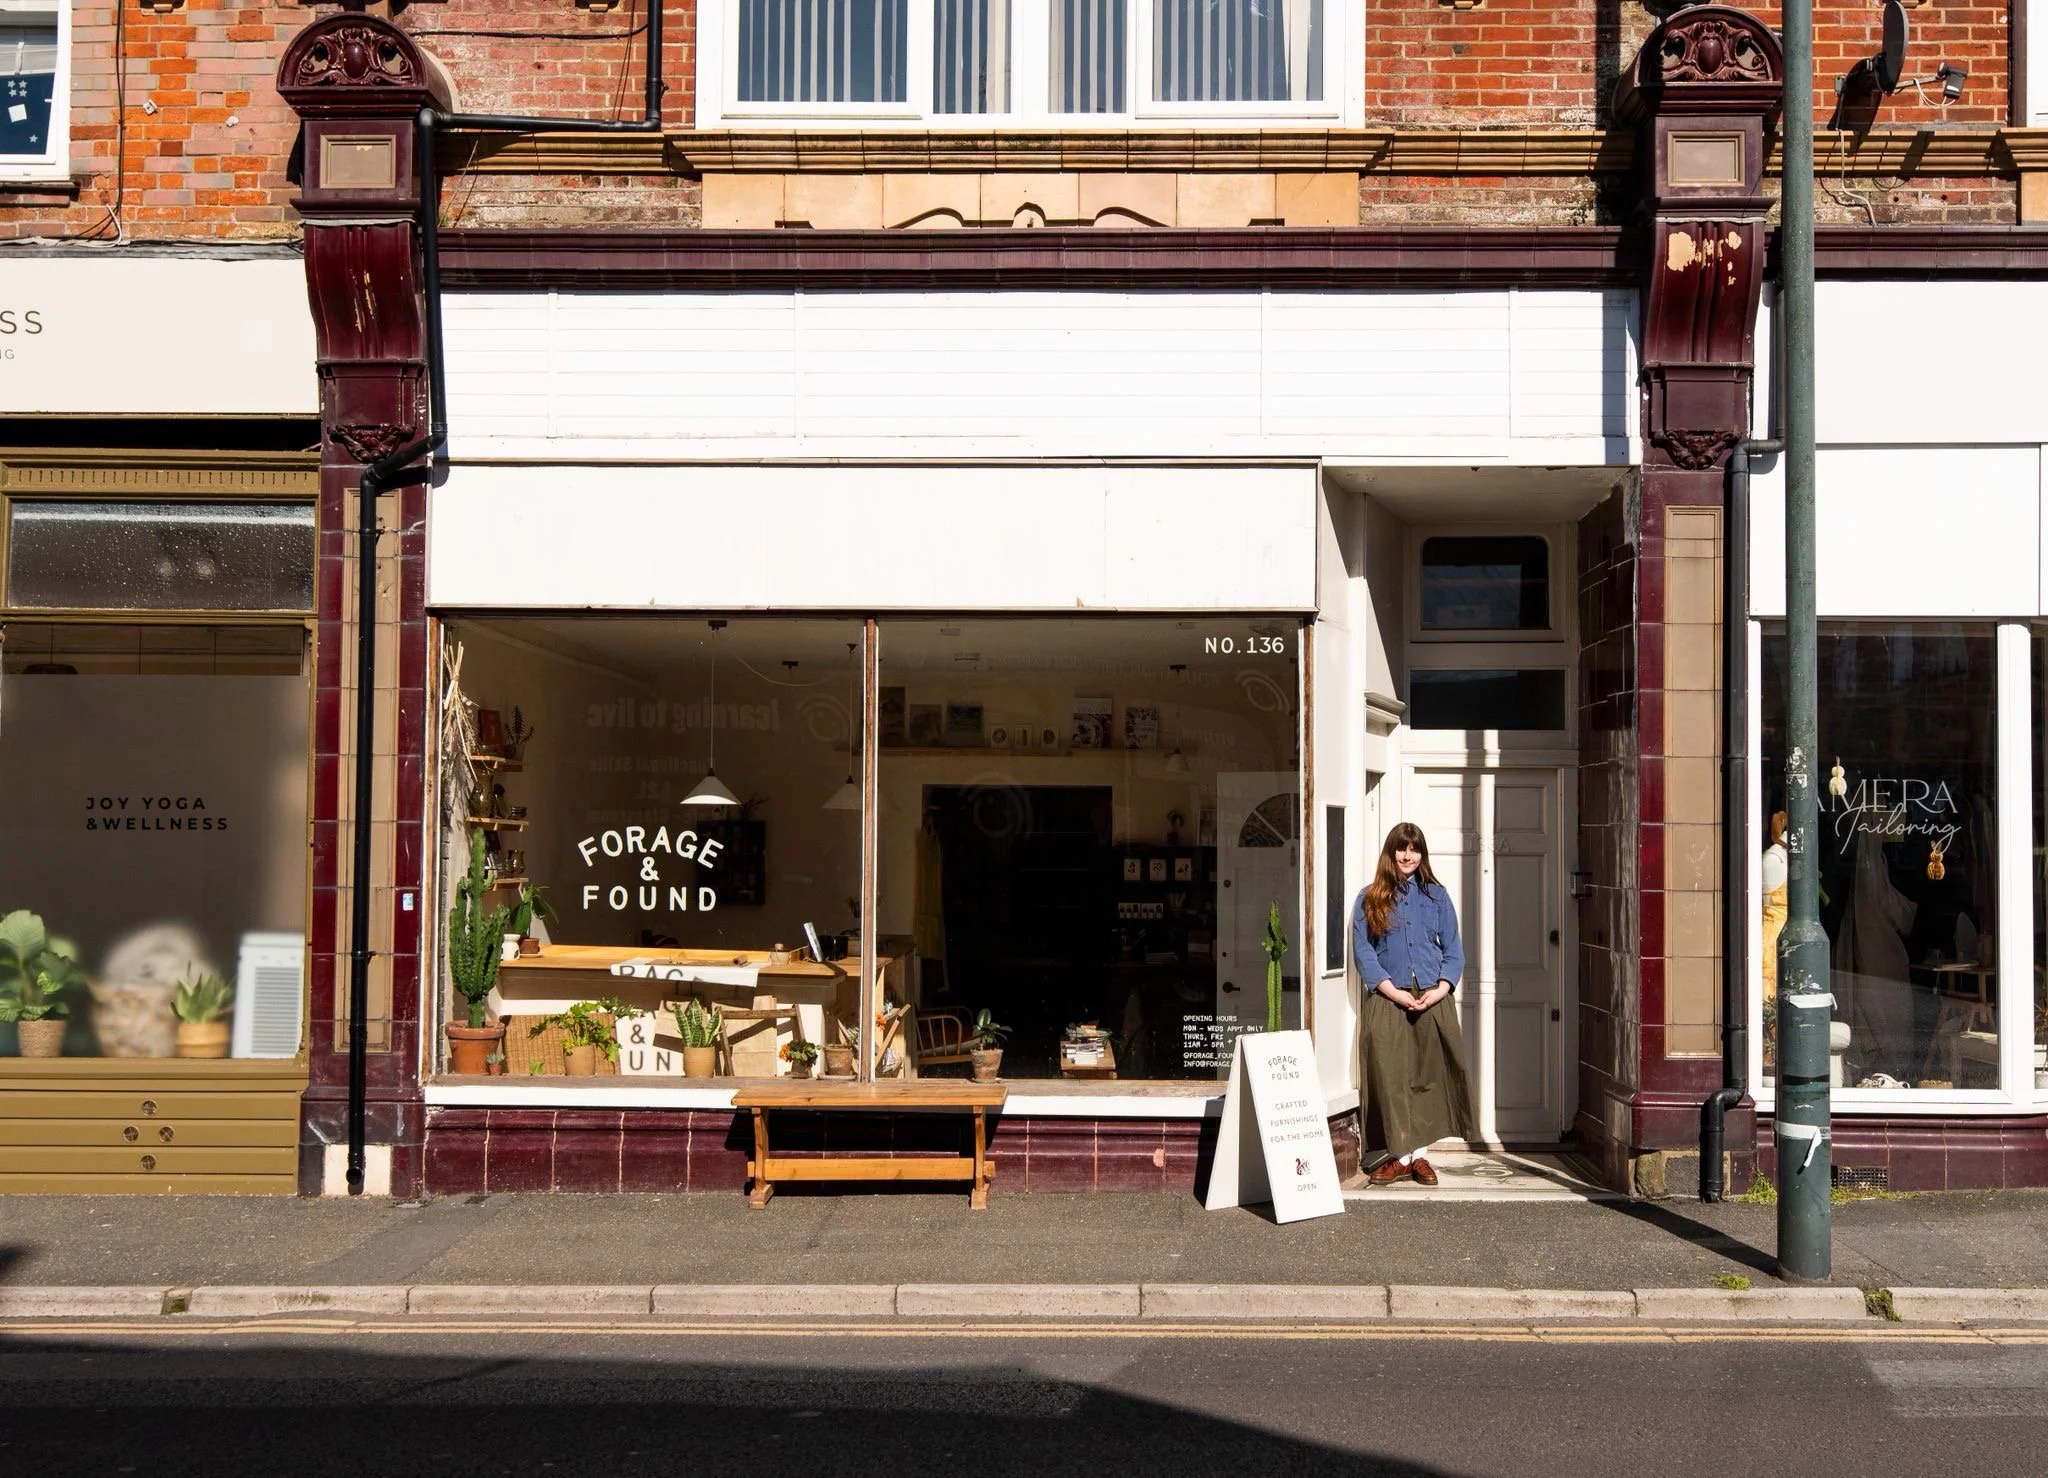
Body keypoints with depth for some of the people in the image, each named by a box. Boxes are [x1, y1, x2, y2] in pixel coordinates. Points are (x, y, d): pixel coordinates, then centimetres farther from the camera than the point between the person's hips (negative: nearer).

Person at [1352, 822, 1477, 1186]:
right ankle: (1400, 1155, 2)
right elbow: (1363, 951, -1)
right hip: (1387, 1002, -1)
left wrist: (1441, 989, -8)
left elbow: (1453, 950, 9)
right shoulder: (1370, 899, 6)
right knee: (1390, 1076, -5)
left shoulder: (1436, 895, 11)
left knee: (1428, 1076, 2)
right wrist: (1393, 991, -12)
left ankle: (1420, 1154, 9)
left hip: (1432, 1001, 2)